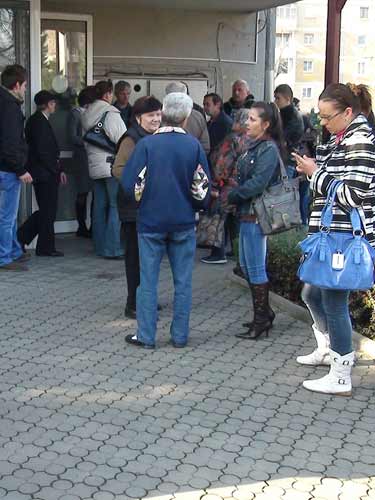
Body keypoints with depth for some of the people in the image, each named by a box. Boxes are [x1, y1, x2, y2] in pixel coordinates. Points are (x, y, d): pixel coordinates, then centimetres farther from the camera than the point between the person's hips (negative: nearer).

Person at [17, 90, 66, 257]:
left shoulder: (34, 120, 15)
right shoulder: (40, 121, -15)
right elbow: (43, 151, -20)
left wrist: (58, 170, 13)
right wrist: (57, 171, -13)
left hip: (40, 173, 10)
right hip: (45, 174, -10)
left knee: (45, 210, 16)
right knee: (48, 212, 0)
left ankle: (21, 237, 18)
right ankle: (46, 248, 8)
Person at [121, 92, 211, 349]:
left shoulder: (146, 144, -8)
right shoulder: (194, 145, -4)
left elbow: (131, 183, -9)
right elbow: (202, 187, -1)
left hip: (151, 220, -1)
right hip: (184, 222, 1)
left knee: (148, 280, 7)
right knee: (183, 281, 10)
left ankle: (146, 336, 11)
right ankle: (180, 336, 15)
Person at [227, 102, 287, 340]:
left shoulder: (269, 150, -15)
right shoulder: (255, 146, 14)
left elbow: (257, 184, -22)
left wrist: (232, 196, -11)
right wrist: (234, 195, -1)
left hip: (256, 215, -10)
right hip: (247, 213, 10)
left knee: (256, 268, -2)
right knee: (246, 265, 16)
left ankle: (262, 319, 9)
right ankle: (265, 312, 27)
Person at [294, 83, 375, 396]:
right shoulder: (343, 138, 13)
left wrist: (316, 173, -15)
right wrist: (313, 172, 4)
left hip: (345, 238, -10)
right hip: (330, 235, 10)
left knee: (334, 302, -3)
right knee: (312, 293, 21)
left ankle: (341, 378, 8)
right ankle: (327, 349, 42)